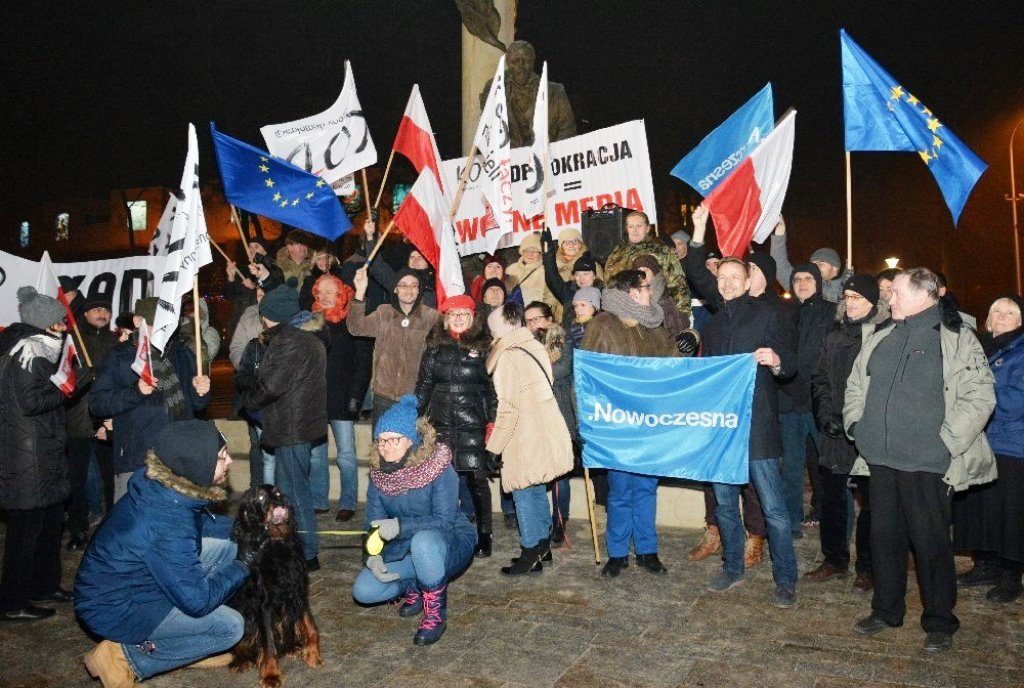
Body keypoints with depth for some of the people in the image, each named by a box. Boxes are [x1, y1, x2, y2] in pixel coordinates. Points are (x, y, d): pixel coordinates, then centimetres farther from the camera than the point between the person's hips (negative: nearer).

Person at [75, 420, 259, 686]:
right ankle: (124, 659, 0)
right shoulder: (167, 522, -35)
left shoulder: (161, 486, -12)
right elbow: (197, 600, -27)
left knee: (227, 546, 2)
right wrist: (243, 565, -13)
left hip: (134, 577, 8)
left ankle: (190, 645, 12)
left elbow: (203, 523, 11)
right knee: (230, 627, -10)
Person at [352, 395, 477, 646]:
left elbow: (444, 521, -26)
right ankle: (415, 586, 14)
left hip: (450, 544, -5)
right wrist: (373, 555, -19)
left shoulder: (439, 469, -21)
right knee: (363, 591, -14)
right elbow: (374, 524, -1)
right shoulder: (378, 474, -4)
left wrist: (400, 526, -36)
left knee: (424, 540, -39)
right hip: (403, 551, 5)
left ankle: (436, 611, -15)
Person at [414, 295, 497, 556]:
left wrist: (492, 421, -4)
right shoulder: (435, 347, 11)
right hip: (441, 424, 3)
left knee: (477, 479, -1)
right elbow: (423, 385, 13)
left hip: (472, 425, -3)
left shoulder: (482, 347, 3)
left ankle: (484, 537, 10)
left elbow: (492, 387, 2)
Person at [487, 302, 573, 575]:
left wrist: (494, 445, -8)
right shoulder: (536, 347, 6)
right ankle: (543, 546, 30)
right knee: (538, 491, 19)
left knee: (524, 494, 3)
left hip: (524, 438, -8)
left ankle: (530, 554, 11)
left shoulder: (507, 357, -16)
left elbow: (509, 409, -18)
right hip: (547, 430, 8)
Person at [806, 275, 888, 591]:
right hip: (835, 434, 4)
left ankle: (867, 568, 18)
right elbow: (821, 381, 12)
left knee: (870, 501, 6)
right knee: (832, 498, 10)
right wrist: (826, 416, -2)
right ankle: (834, 560, 25)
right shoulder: (834, 337, 12)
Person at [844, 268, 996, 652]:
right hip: (881, 460, 6)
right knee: (884, 537, 14)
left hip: (927, 463, -5)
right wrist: (856, 426, 10)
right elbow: (855, 387, 22)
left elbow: (979, 397, -10)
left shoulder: (956, 338, -6)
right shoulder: (880, 340, 12)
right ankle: (886, 610, 30)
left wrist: (946, 442, -14)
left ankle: (940, 623, 22)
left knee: (930, 542, 4)